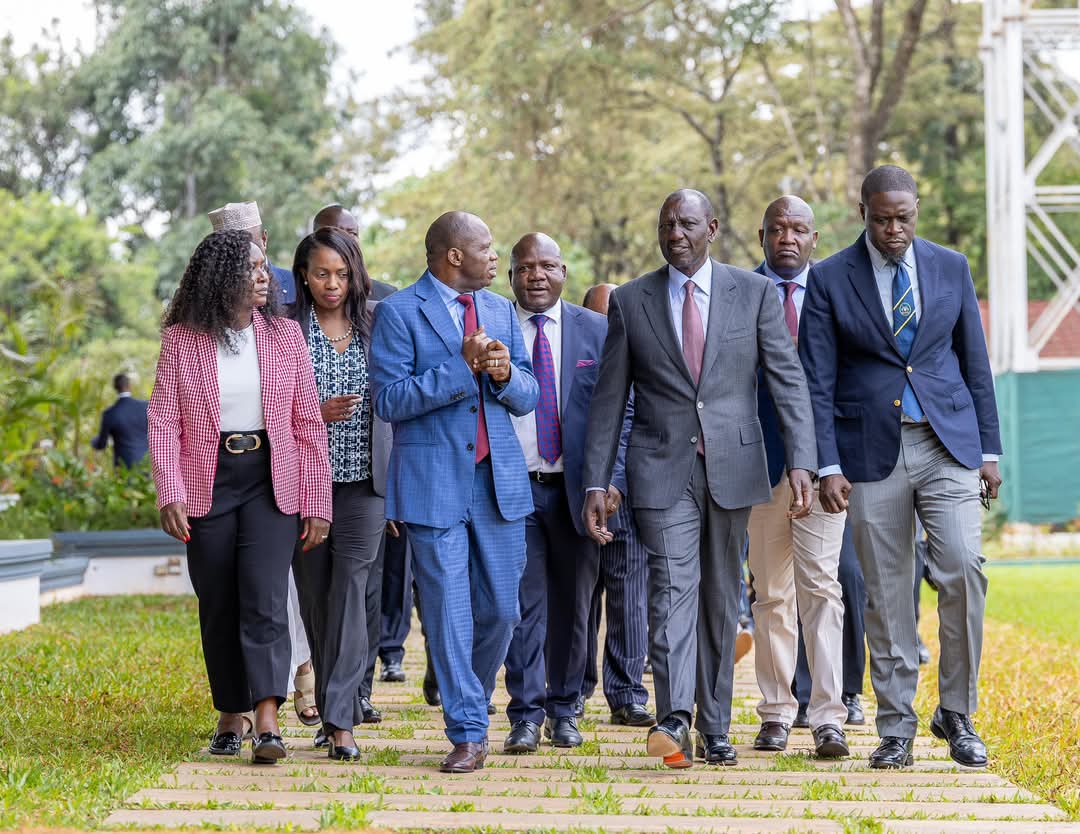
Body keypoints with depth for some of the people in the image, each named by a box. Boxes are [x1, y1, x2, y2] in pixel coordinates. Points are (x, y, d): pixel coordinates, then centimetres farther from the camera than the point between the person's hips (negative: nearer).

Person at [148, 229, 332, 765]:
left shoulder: (285, 335, 3)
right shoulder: (181, 339, -1)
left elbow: (308, 423, 4)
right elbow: (163, 420, -2)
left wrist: (316, 501, 0)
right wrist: (170, 494, -14)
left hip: (271, 483, 0)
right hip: (208, 485, 0)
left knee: (264, 599, -14)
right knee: (218, 609, 7)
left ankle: (267, 726, -20)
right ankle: (230, 718, 20)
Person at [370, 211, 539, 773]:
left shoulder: (501, 312, 13)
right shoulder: (398, 313, -4)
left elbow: (528, 396, 13)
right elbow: (389, 399, -12)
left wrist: (505, 374, -10)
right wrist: (463, 367, -18)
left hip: (499, 479, 5)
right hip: (434, 483, -5)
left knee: (500, 609, 6)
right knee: (449, 613, -3)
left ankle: (470, 701, 30)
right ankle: (467, 733, 4)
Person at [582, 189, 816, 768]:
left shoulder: (755, 293, 5)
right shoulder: (630, 302, 5)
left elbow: (787, 380, 1)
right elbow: (609, 399, 6)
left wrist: (800, 461, -10)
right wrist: (596, 483, 1)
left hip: (733, 465, 1)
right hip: (662, 469, -1)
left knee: (721, 597, 7)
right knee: (673, 588, -16)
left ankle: (715, 731, 14)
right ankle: (674, 721, -26)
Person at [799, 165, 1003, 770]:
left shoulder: (952, 267, 7)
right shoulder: (829, 280, 0)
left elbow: (975, 362, 11)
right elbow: (818, 382, -1)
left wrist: (989, 449, 7)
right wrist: (829, 466, -8)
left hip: (948, 445, 1)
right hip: (873, 452, -1)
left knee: (964, 571, -13)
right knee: (888, 595, 2)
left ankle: (957, 714, 3)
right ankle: (897, 728, 11)